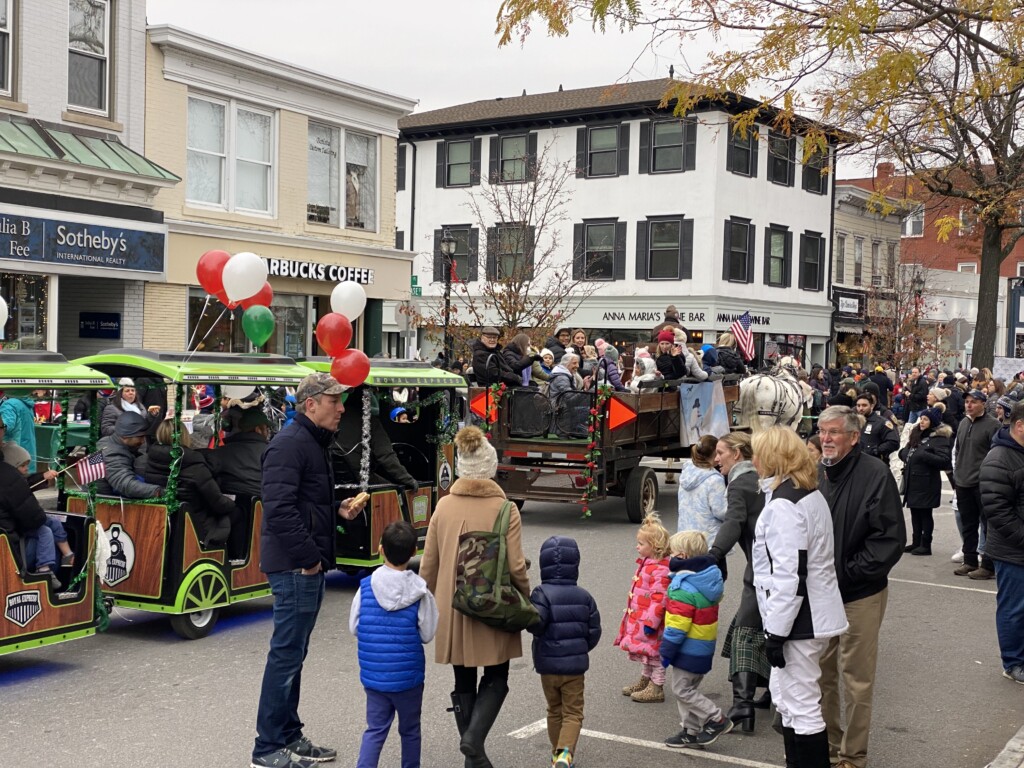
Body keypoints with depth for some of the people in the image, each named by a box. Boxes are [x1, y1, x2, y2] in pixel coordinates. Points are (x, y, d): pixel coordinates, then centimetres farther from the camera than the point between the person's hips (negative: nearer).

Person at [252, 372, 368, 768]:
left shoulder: (314, 443, 17)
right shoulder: (290, 444, -16)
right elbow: (279, 508, -25)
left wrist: (339, 509, 8)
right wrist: (308, 557, -21)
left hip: (308, 565, 11)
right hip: (295, 567, -10)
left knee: (294, 652, 16)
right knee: (287, 653, -4)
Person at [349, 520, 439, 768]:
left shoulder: (366, 587, -8)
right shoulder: (420, 593, -13)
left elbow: (354, 627, -1)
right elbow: (427, 634, -8)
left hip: (373, 674, 2)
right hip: (408, 675, -2)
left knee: (375, 729, 11)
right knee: (409, 730, 16)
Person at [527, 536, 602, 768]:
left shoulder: (542, 593, -11)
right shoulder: (584, 596, -1)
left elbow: (535, 624, -27)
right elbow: (594, 631, 1)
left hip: (547, 664, 0)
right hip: (575, 665, 0)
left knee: (554, 711, 18)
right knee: (573, 713, 4)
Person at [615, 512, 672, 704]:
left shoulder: (660, 569, -24)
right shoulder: (646, 563, 9)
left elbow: (659, 599, -26)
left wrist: (651, 622, -26)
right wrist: (631, 614, 24)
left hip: (649, 621, -10)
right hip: (638, 619, 10)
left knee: (654, 653, 2)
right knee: (644, 652, 21)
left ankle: (657, 688, 13)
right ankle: (644, 681, 36)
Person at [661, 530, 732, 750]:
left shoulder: (684, 588, -23)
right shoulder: (711, 580, 6)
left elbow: (676, 626, -23)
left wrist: (666, 651, -15)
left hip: (689, 649, -10)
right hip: (705, 647, 10)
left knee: (681, 688, 1)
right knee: (687, 687, 17)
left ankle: (717, 720, 3)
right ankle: (691, 731, 22)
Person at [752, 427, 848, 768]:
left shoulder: (784, 504, -19)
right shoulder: (811, 494, 12)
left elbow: (789, 576, -23)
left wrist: (776, 632, -18)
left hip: (799, 621, -10)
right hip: (814, 614, 10)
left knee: (802, 708, -3)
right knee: (786, 697, 21)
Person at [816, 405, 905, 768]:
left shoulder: (875, 475, -13)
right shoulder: (814, 473, 3)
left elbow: (891, 538, -14)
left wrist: (849, 574, -15)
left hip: (859, 595, -5)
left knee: (857, 680, 5)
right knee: (820, 674, 14)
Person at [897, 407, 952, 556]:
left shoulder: (939, 438, -11)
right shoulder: (917, 435, 15)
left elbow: (944, 460, -22)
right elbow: (906, 452, 27)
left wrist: (924, 455, -25)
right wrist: (904, 453, 4)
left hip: (927, 483, -8)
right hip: (912, 481, 8)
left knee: (925, 514, 0)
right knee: (915, 513, 13)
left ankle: (926, 545, 7)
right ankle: (916, 542, 21)